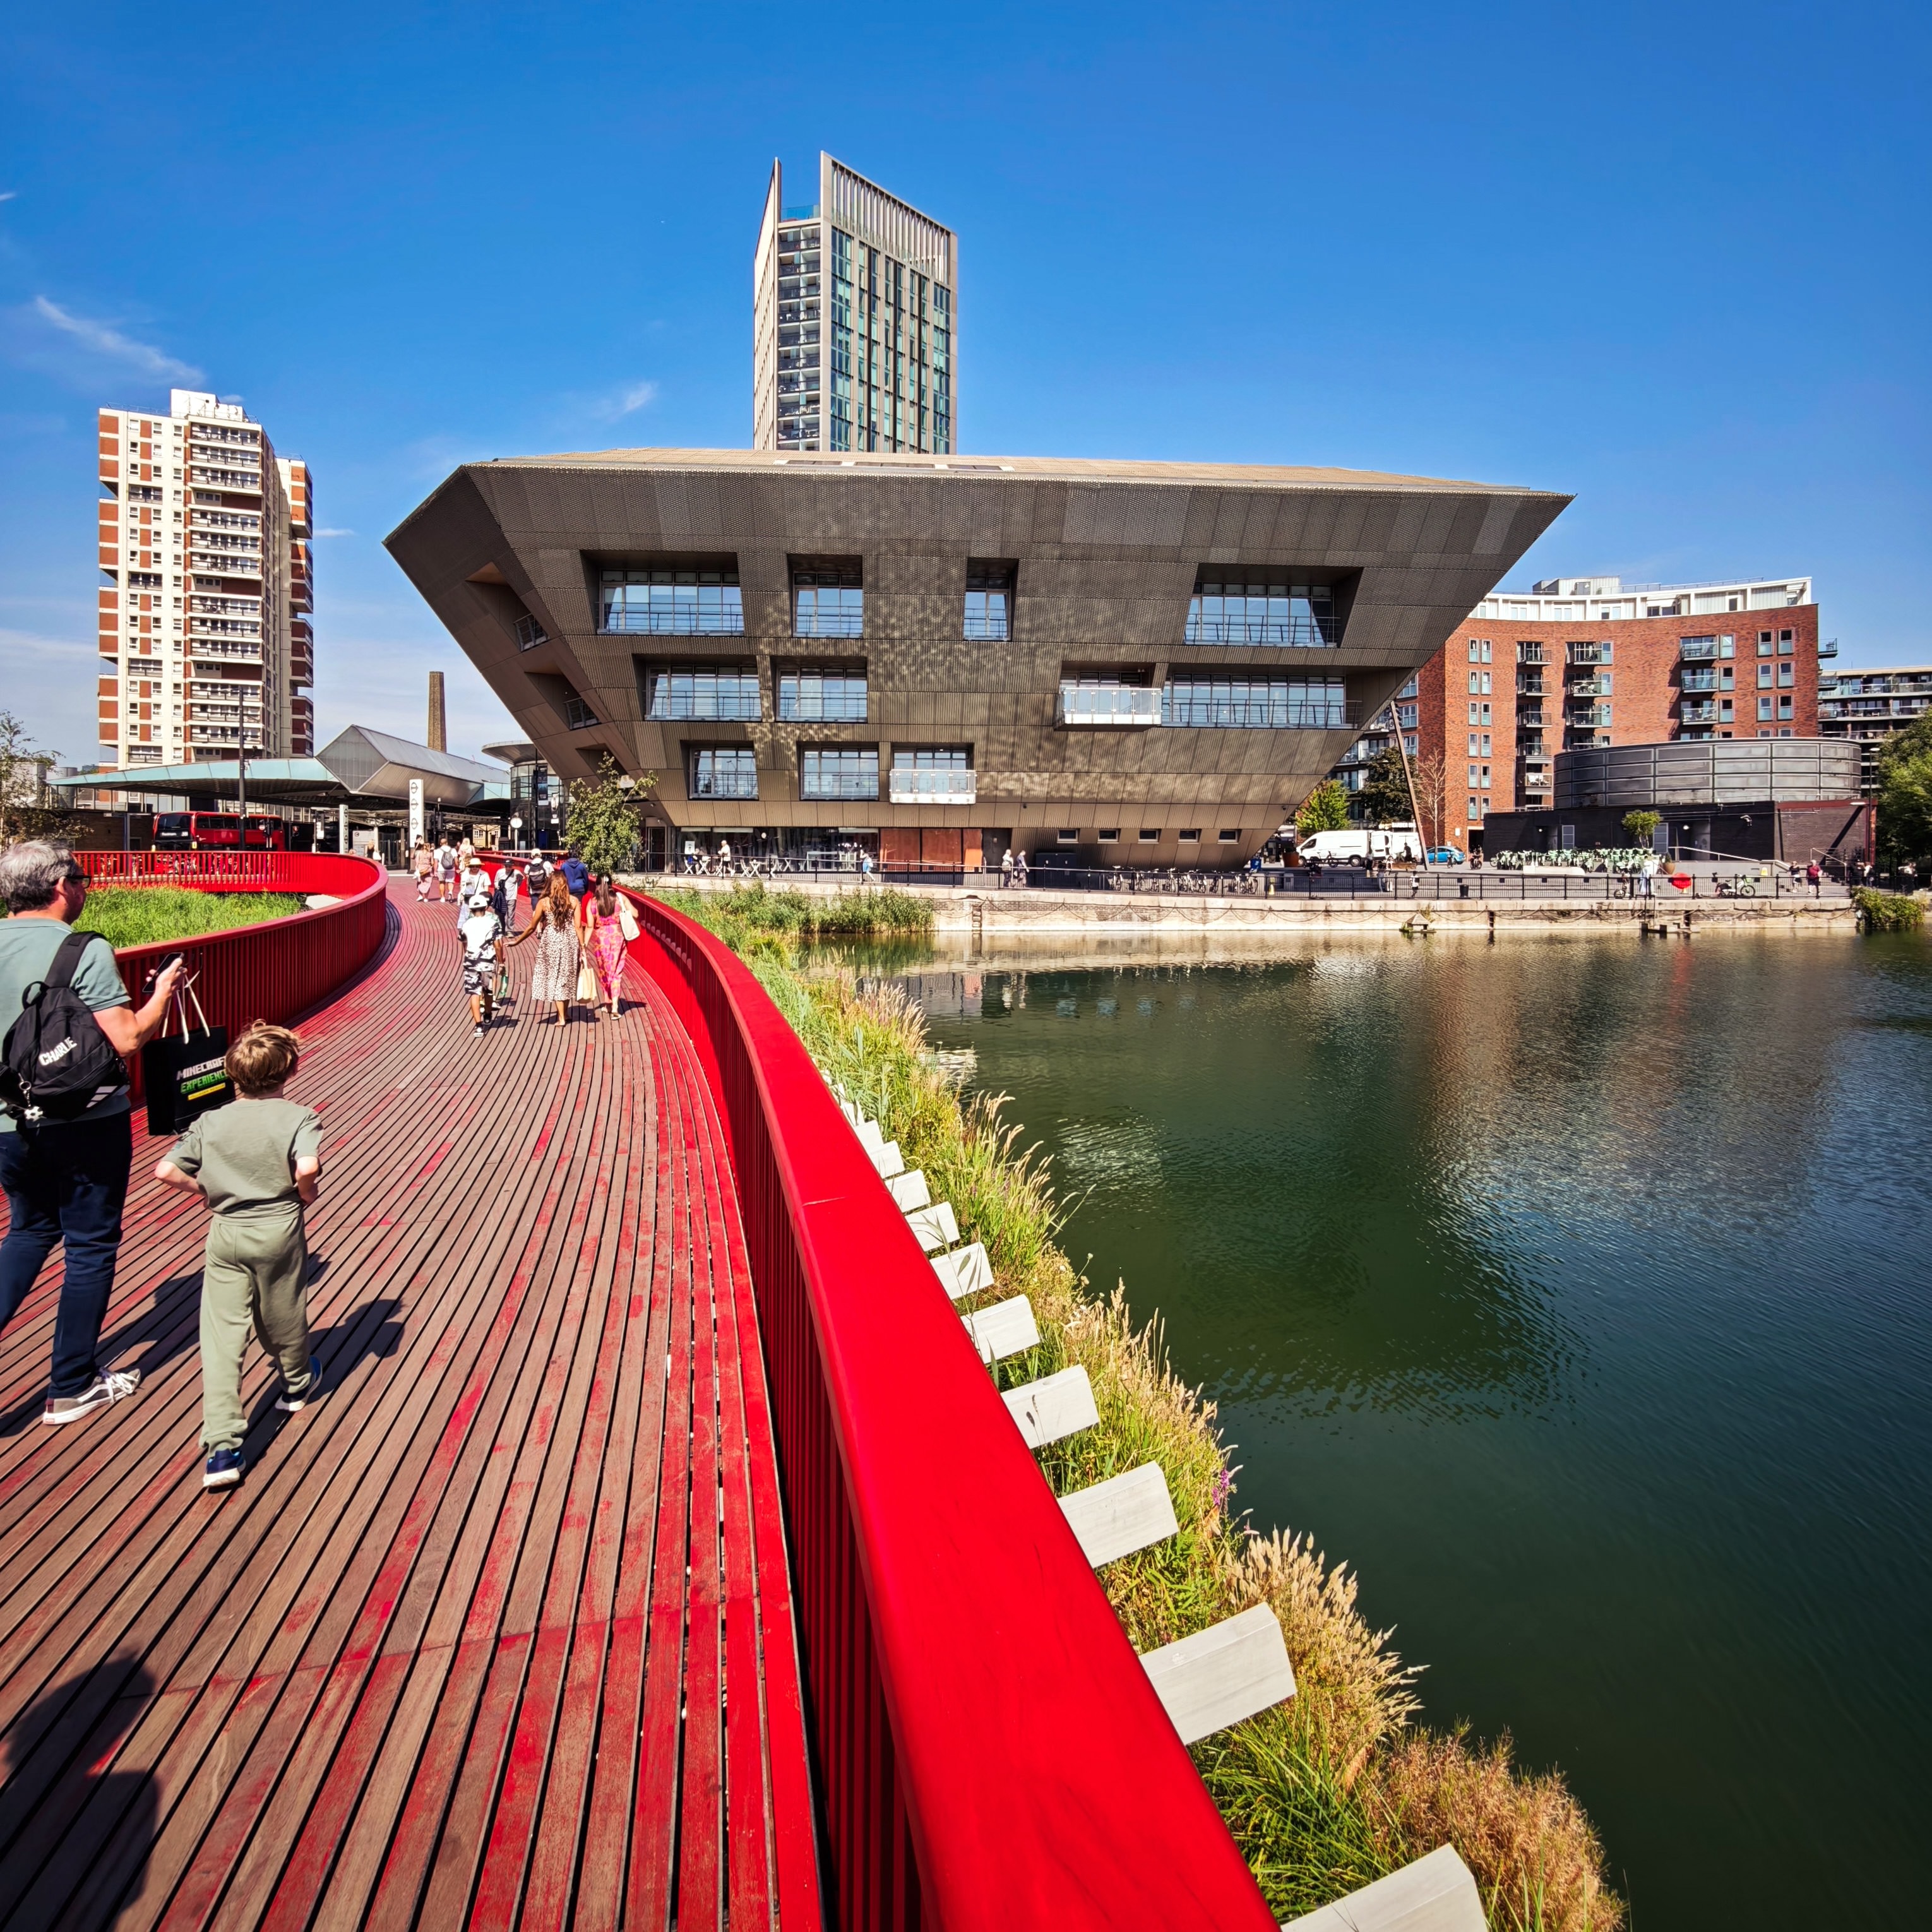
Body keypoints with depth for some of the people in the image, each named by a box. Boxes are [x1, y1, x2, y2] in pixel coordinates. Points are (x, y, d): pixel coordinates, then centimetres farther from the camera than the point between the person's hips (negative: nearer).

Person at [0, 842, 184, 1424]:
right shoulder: (84, 951, -17)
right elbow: (127, 1038, -21)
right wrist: (163, 995, -4)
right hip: (84, 1124, -6)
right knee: (90, 1246, 9)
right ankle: (72, 1387, 19)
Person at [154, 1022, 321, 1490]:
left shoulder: (211, 1123, 2)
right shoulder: (300, 1118, -9)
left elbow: (166, 1171, -3)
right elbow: (307, 1170, -25)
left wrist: (207, 1190, 12)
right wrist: (307, 1196, -5)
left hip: (225, 1236, 2)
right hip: (280, 1232, -1)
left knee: (221, 1339, 1)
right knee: (283, 1319, 22)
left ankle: (222, 1448, -5)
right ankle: (297, 1385, 49)